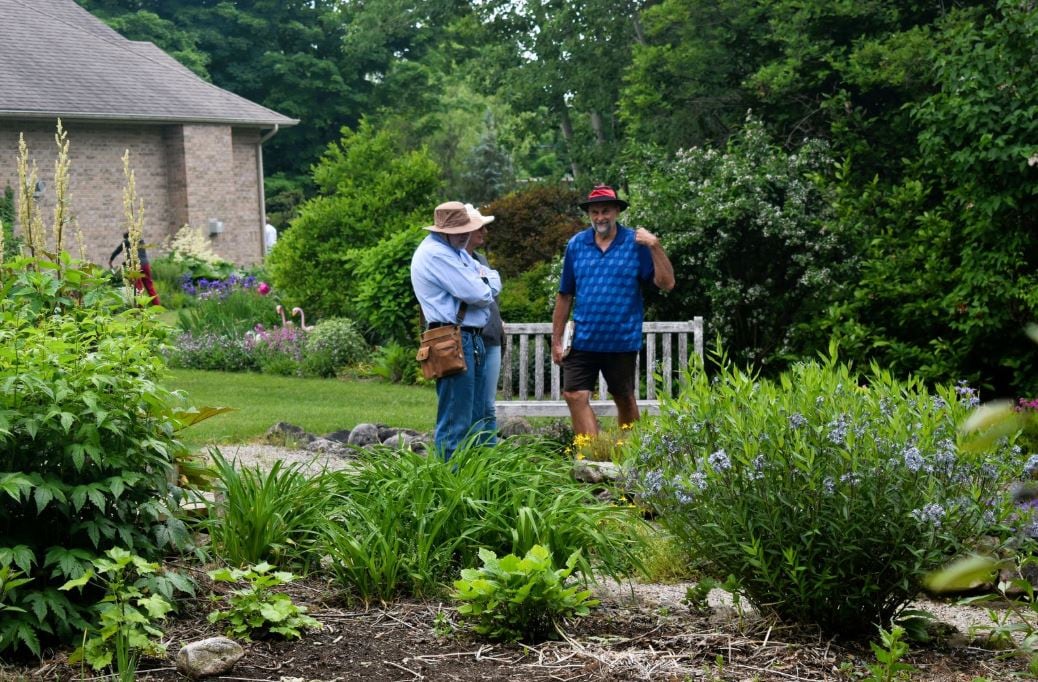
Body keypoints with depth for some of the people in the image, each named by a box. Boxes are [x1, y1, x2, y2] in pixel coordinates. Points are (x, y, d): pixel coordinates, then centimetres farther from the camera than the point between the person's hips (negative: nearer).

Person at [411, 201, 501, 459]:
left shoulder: (456, 250, 18)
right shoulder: (435, 253, -15)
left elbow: (494, 278, 19)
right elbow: (477, 295, -19)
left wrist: (484, 283, -3)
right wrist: (485, 288, 3)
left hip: (473, 340, 11)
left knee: (474, 417, 15)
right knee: (455, 422, -9)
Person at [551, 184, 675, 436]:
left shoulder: (636, 243, -5)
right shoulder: (576, 244, 4)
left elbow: (667, 283, -11)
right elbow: (565, 296, 8)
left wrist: (655, 247, -22)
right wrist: (556, 340, 6)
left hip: (622, 340, -2)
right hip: (583, 339, 2)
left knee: (625, 400, 13)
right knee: (575, 396, -9)